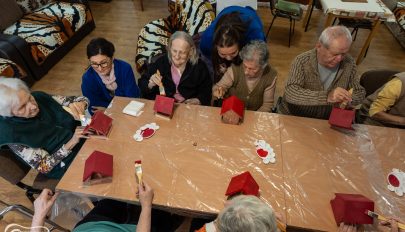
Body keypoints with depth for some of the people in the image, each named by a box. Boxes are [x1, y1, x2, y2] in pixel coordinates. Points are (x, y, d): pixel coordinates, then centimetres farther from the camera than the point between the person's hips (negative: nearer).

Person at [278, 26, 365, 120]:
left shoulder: (349, 63, -4)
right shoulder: (302, 61, -17)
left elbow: (360, 93, 7)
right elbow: (290, 93, -32)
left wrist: (347, 99, -16)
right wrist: (326, 97, -41)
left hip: (328, 122, 4)